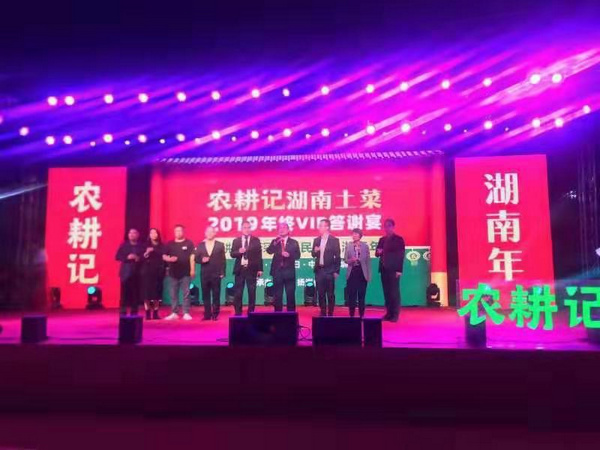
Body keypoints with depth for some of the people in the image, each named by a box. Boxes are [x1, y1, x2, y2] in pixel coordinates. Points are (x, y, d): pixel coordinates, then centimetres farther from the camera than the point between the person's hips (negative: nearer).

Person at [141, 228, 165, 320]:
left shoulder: (161, 246, 9)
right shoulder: (145, 245, 5)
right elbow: (141, 258, -1)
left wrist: (164, 269, -3)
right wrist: (146, 253, -19)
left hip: (158, 272, 1)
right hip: (147, 271, -1)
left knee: (157, 292, 0)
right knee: (147, 292, -6)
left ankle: (155, 313, 6)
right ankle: (147, 313, -3)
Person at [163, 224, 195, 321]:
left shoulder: (189, 243, 2)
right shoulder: (170, 244, 10)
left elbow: (192, 257, -2)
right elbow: (164, 256, 10)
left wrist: (192, 269, -8)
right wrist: (169, 259, -12)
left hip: (185, 273, -3)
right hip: (173, 273, 3)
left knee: (186, 294, -1)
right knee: (173, 294, 6)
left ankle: (186, 313, 3)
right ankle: (174, 313, 13)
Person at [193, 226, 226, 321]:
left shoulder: (220, 245, 3)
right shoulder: (200, 245, 8)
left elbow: (223, 260, 1)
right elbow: (196, 258, 7)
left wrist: (222, 273, -5)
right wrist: (202, 260, -15)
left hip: (216, 274, -2)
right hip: (204, 274, 2)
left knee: (216, 295, 2)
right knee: (205, 295, 5)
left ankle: (215, 314, 9)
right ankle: (207, 314, 12)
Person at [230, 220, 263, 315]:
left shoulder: (256, 240, 5)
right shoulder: (236, 241, 8)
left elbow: (259, 255, 3)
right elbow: (232, 254, 2)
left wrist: (260, 269, -2)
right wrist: (239, 252, -20)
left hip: (251, 269, -1)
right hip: (240, 269, 1)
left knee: (252, 292, 2)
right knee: (238, 292, 4)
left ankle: (251, 312, 10)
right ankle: (238, 312, 12)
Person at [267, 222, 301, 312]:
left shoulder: (294, 242, 6)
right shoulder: (275, 241, 8)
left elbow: (297, 256, 0)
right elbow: (269, 251, -10)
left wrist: (289, 255, -18)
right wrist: (275, 242, -24)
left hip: (289, 272, -1)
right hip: (277, 272, 1)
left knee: (290, 295, 2)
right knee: (277, 295, 5)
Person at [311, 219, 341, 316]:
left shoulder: (334, 240, -3)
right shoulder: (316, 240, 10)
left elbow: (337, 257, -3)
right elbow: (314, 255, 13)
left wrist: (336, 271, -6)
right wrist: (315, 251, -10)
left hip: (329, 271, -4)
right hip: (319, 270, 4)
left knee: (330, 294, 2)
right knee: (320, 294, 7)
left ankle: (330, 314, 9)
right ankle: (323, 313, 16)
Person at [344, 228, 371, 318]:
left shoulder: (365, 246, 2)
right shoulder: (348, 246, 3)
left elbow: (368, 261, 3)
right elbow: (345, 259, 3)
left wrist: (369, 275, 0)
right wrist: (351, 260, -20)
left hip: (362, 272, 0)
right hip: (352, 272, 0)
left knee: (362, 294, 3)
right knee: (351, 294, 2)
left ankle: (361, 315, 13)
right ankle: (351, 314, 12)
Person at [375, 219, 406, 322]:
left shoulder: (399, 239, -1)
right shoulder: (382, 240, 15)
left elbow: (401, 255, -6)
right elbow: (377, 254, 17)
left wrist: (399, 270, -14)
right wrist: (378, 252, -8)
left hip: (394, 269, -5)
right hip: (384, 269, 5)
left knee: (394, 292, -3)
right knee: (386, 292, 6)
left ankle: (395, 314, 1)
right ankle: (389, 313, 12)